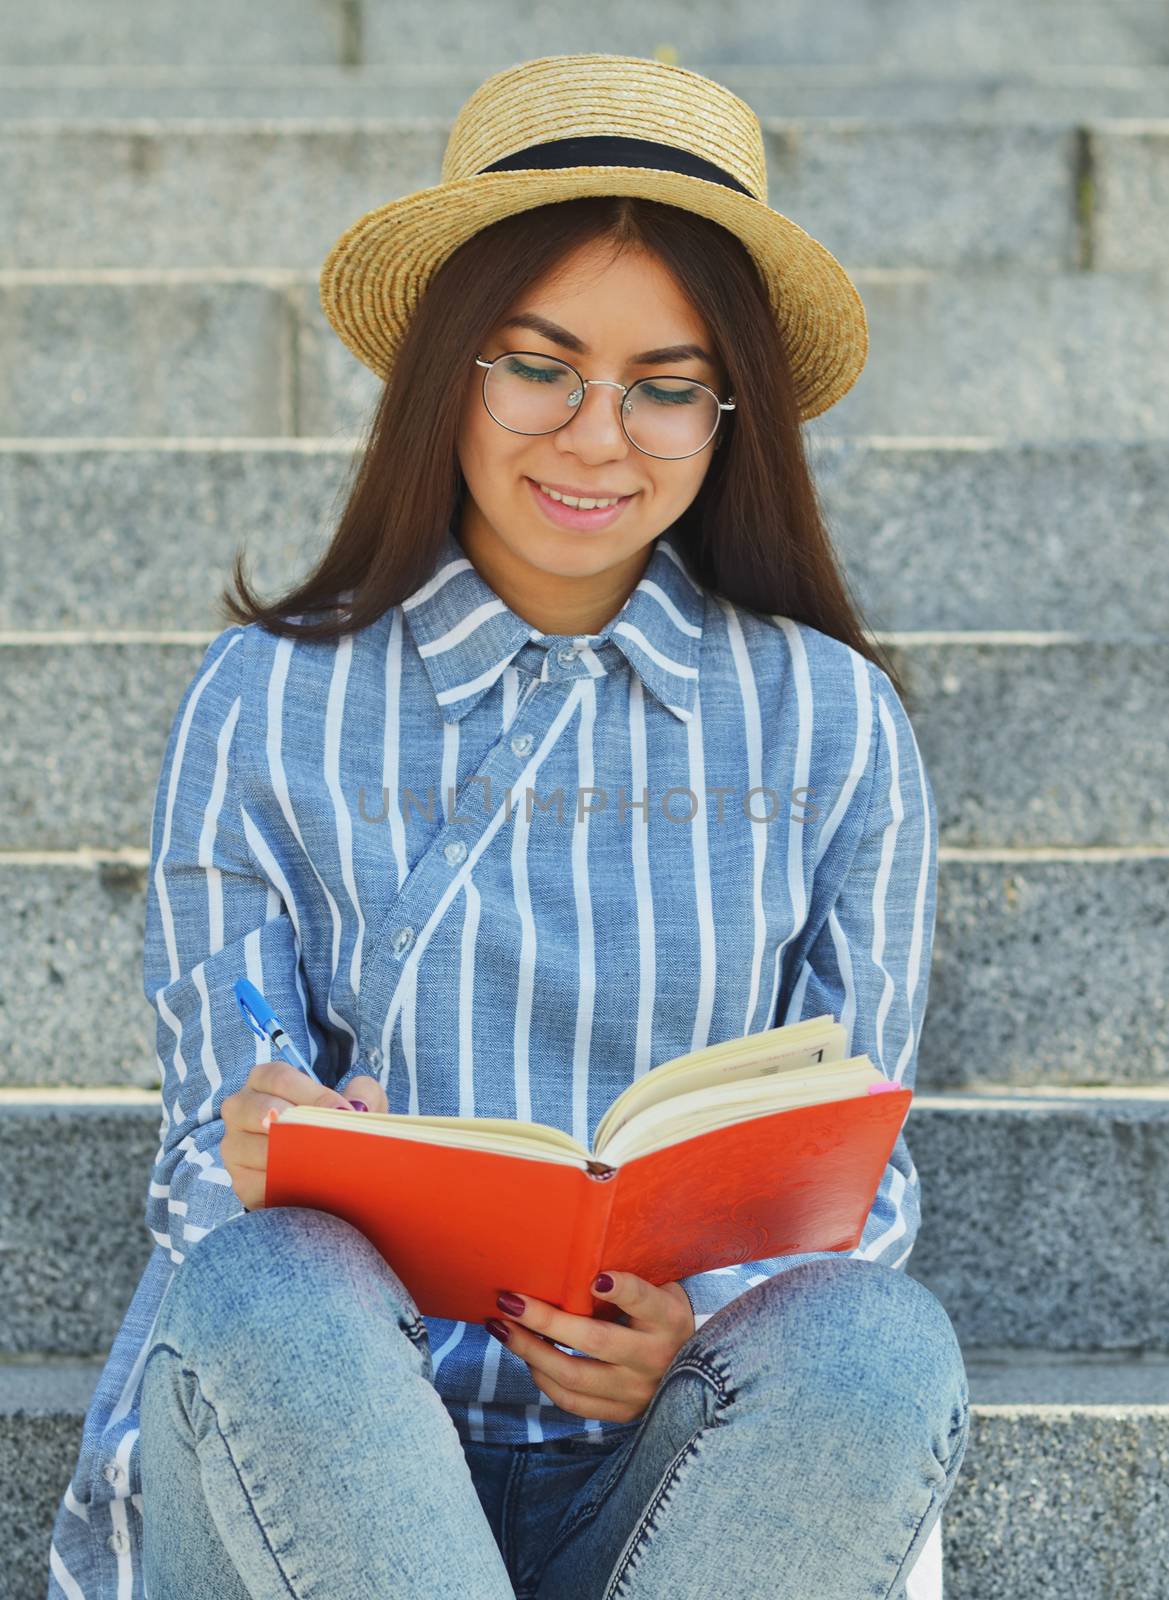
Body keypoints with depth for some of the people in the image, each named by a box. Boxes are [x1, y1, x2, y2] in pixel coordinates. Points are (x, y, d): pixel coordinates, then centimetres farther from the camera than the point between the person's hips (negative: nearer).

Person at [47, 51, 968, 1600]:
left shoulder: (833, 727, 8)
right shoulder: (268, 707, 6)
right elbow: (213, 1149, 4)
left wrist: (699, 1329, -15)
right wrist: (256, 1173, -22)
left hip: (680, 1466, 1)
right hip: (312, 1438, -1)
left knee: (879, 1348, -33)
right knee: (268, 1289, -35)